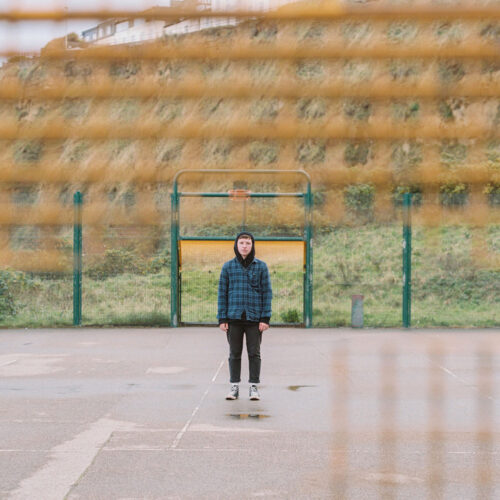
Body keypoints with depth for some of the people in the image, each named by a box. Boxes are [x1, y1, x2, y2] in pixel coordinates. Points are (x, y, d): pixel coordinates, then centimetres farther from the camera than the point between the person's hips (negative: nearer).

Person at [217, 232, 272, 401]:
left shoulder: (261, 266, 2)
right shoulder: (228, 266, 4)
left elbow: (267, 292, 1)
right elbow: (222, 293, 5)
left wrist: (265, 318, -5)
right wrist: (222, 319, -1)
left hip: (254, 317, -1)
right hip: (234, 317, 1)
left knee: (254, 353, 3)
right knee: (234, 353, 6)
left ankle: (254, 387, 11)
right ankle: (234, 387, 15)